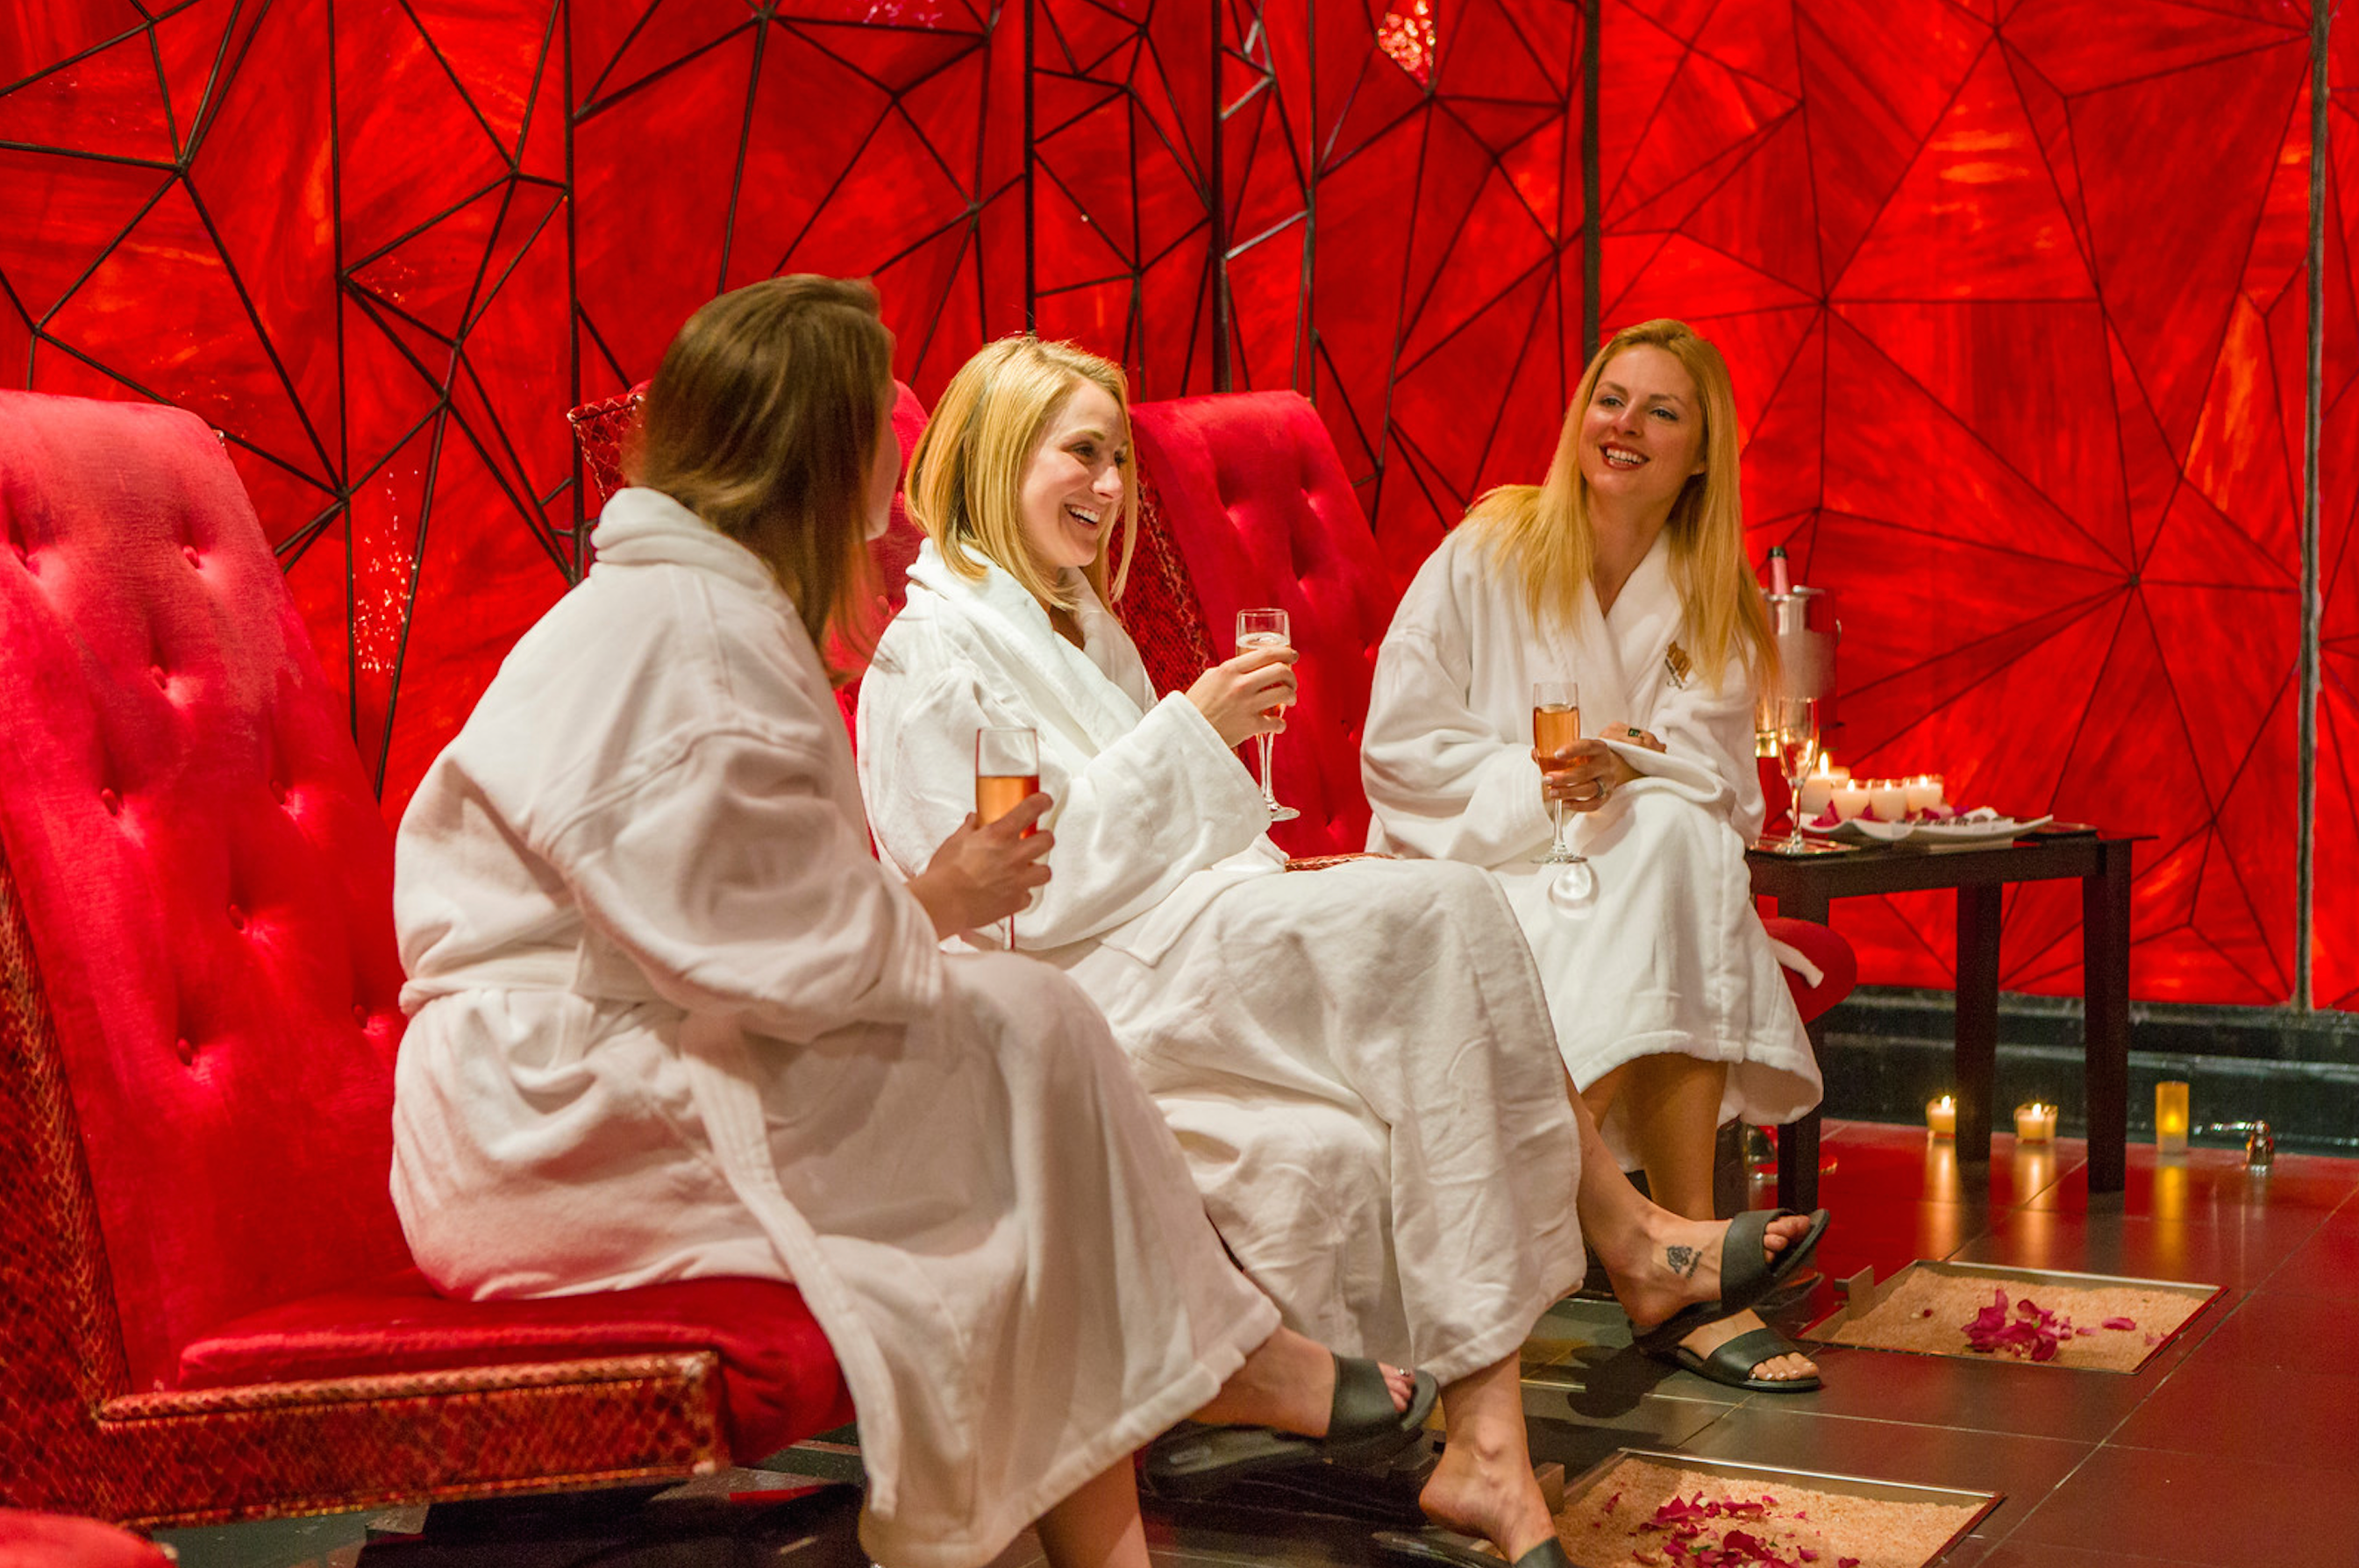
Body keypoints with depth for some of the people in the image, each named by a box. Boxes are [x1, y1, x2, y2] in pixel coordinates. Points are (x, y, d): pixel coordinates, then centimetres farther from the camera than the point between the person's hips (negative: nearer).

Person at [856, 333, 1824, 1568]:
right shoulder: (930, 654, -4)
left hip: (1197, 937, 9)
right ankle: (1621, 1237, -16)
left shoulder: (1080, 626, 25)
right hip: (1098, 1002, -9)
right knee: (1444, 915, -24)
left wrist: (1262, 866, 7)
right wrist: (1187, 733, -16)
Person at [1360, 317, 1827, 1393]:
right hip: (1472, 868, -3)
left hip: (1651, 872, 3)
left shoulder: (1715, 607, 11)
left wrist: (1634, 768, -18)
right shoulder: (1489, 555, 0)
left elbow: (1727, 795, 3)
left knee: (1683, 841, -33)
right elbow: (1396, 750, -5)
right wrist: (1530, 784, -20)